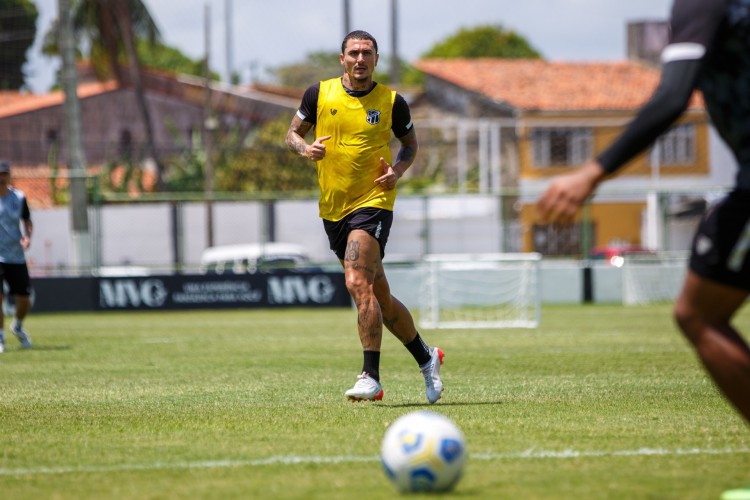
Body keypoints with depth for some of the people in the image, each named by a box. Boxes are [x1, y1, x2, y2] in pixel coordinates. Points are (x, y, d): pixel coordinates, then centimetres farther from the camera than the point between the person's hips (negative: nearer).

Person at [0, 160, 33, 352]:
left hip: (16, 256, 3)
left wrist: (27, 237, -6)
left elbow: (27, 221, 14)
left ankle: (17, 326, 35)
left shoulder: (19, 197, 3)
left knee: (24, 299, 5)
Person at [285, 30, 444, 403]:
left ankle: (371, 376, -19)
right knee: (379, 296, 12)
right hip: (332, 208, 4)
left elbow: (410, 143, 13)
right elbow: (292, 133, 12)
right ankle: (426, 357, 31)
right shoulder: (319, 94, 2)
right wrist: (306, 148, -11)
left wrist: (397, 170, -7)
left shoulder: (391, 102, -1)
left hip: (373, 202, -4)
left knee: (357, 283, -23)